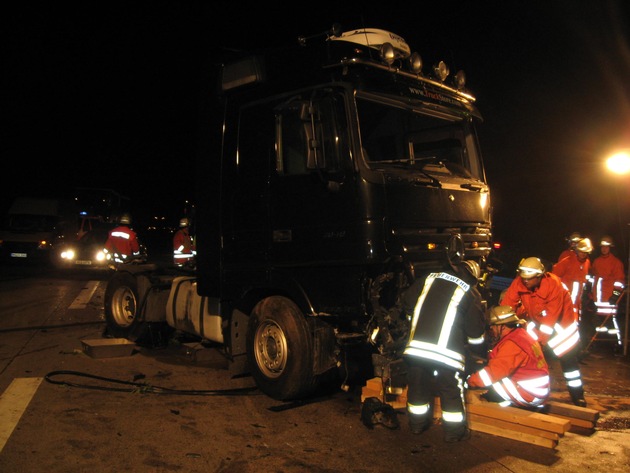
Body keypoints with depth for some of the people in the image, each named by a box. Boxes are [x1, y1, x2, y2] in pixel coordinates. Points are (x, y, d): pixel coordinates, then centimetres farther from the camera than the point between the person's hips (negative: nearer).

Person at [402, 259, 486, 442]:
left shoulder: (428, 279, 11)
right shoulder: (470, 294, 1)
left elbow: (407, 302, 19)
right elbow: (476, 332, 5)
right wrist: (477, 345, 27)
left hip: (416, 347, 4)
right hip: (446, 352, -4)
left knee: (418, 387, 20)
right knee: (452, 393, 13)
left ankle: (417, 424, 35)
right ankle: (454, 432, 23)